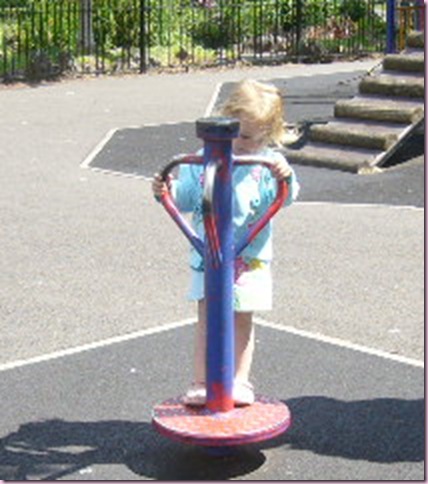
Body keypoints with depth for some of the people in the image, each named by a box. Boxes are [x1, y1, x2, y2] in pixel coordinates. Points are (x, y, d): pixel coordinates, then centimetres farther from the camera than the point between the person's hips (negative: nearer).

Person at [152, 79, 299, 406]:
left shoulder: (268, 161, -2)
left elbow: (285, 198, -13)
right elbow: (185, 198, 6)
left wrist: (285, 177, -32)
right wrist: (167, 191, -13)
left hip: (250, 257, -1)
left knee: (243, 319, 8)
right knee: (207, 318, 3)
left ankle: (240, 381, 18)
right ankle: (201, 383, 9)